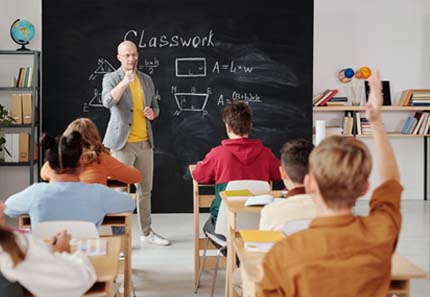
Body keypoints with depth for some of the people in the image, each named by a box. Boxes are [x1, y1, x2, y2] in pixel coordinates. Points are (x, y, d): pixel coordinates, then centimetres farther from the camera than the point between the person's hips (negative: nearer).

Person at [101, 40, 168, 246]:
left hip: (145, 142, 5)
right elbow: (107, 101, -22)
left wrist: (152, 113, -3)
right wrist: (124, 83, -36)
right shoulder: (111, 78, -3)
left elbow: (155, 107, 21)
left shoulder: (146, 80, 12)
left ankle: (147, 232, 24)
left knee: (145, 189, 13)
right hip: (122, 142, -5)